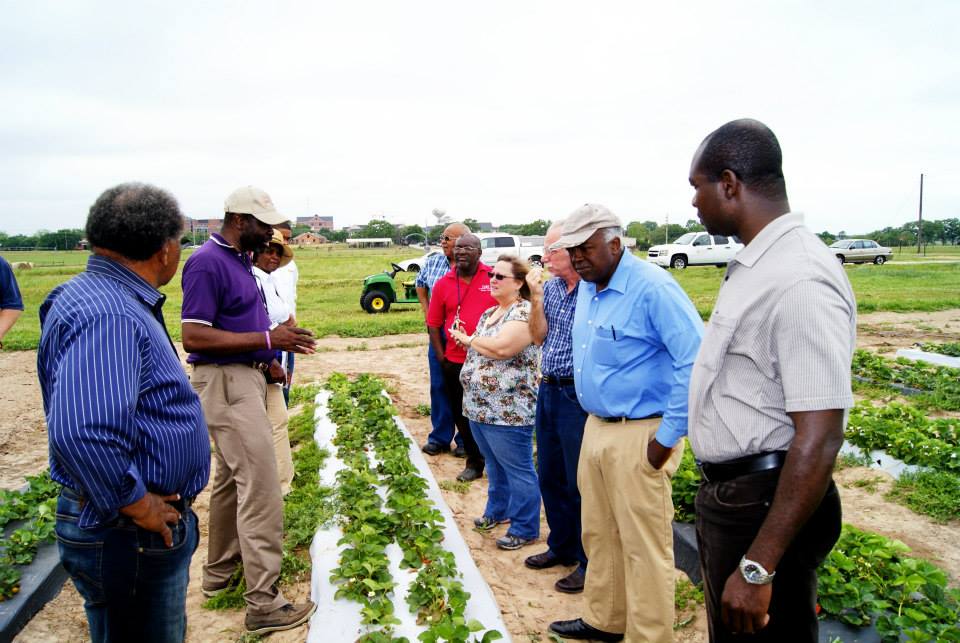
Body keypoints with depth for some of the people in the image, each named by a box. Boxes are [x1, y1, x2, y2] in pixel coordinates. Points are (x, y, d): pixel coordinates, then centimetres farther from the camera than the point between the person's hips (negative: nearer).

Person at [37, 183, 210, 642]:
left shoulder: (108, 298, 9)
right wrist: (137, 506, -25)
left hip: (151, 529, 10)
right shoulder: (108, 317, -27)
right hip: (130, 536, -10)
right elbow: (82, 433, -40)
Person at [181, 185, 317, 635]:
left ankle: (220, 573, 34)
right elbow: (193, 336, -23)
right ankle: (264, 603, -2)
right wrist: (267, 339, -24)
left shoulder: (238, 259, 12)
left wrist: (266, 357, 10)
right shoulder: (207, 263, -17)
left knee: (231, 480, 19)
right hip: (226, 383, -10)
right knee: (260, 489, -10)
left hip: (246, 378, 10)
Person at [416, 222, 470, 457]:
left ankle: (465, 440, 21)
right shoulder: (433, 262, 4)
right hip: (438, 335, 5)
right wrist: (426, 310, 14)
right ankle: (439, 437, 25)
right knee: (438, 386, 11)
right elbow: (420, 284, 23)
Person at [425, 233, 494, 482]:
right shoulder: (443, 284, 2)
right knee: (461, 414, 13)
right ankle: (474, 462, 30)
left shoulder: (494, 278, -5)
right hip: (455, 363, 3)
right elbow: (433, 324, 7)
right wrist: (441, 358, 0)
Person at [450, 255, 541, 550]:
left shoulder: (524, 312, -16)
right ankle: (498, 510, 40)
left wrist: (468, 340, -12)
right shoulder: (488, 313, 14)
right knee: (494, 465, 23)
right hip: (478, 407, 9)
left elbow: (502, 348, -28)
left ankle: (525, 528, 14)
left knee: (518, 470, 3)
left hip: (508, 412, -9)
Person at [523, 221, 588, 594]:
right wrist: (535, 297, -5)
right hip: (548, 391, 8)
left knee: (580, 483, 4)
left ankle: (589, 563, 21)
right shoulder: (550, 288, 6)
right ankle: (561, 546, 38)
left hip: (577, 395, -8)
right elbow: (539, 337, 5)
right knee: (550, 476, 19)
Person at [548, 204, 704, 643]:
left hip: (639, 436, -8)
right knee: (599, 535, 19)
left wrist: (668, 437, -19)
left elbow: (697, 361, -22)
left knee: (644, 548, 3)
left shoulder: (652, 288, -17)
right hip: (595, 428, 8)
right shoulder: (587, 289, 9)